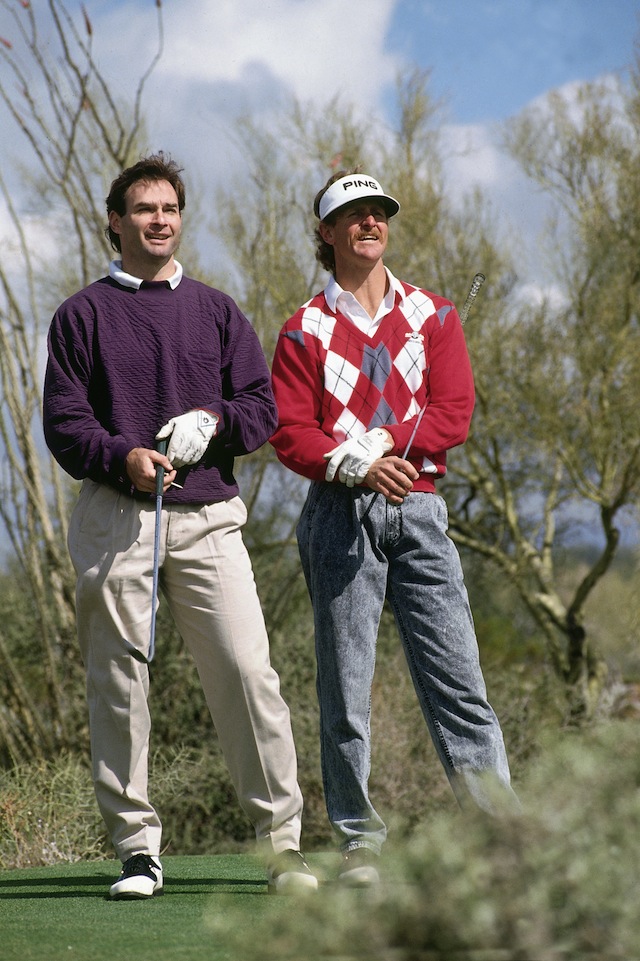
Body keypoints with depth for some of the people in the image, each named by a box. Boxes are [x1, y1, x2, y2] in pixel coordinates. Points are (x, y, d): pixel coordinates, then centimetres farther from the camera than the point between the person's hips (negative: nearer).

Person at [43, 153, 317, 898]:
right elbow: (63, 422, 2)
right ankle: (136, 848, 6)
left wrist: (213, 422, -7)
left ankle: (281, 842, -5)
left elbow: (262, 403, 14)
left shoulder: (214, 310, 17)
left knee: (246, 670, -10)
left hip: (207, 513, 1)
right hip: (114, 520, -1)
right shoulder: (82, 315, 9)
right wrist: (122, 457, -16)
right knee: (118, 684, -2)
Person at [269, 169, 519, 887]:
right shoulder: (305, 330, 8)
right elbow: (290, 432, -1)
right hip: (339, 513, -1)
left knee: (456, 672, -5)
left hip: (418, 510, 1)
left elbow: (455, 413, 3)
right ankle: (359, 841, 4)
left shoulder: (432, 316, 14)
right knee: (345, 681, -2)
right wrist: (356, 465, -18)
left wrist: (385, 442, -11)